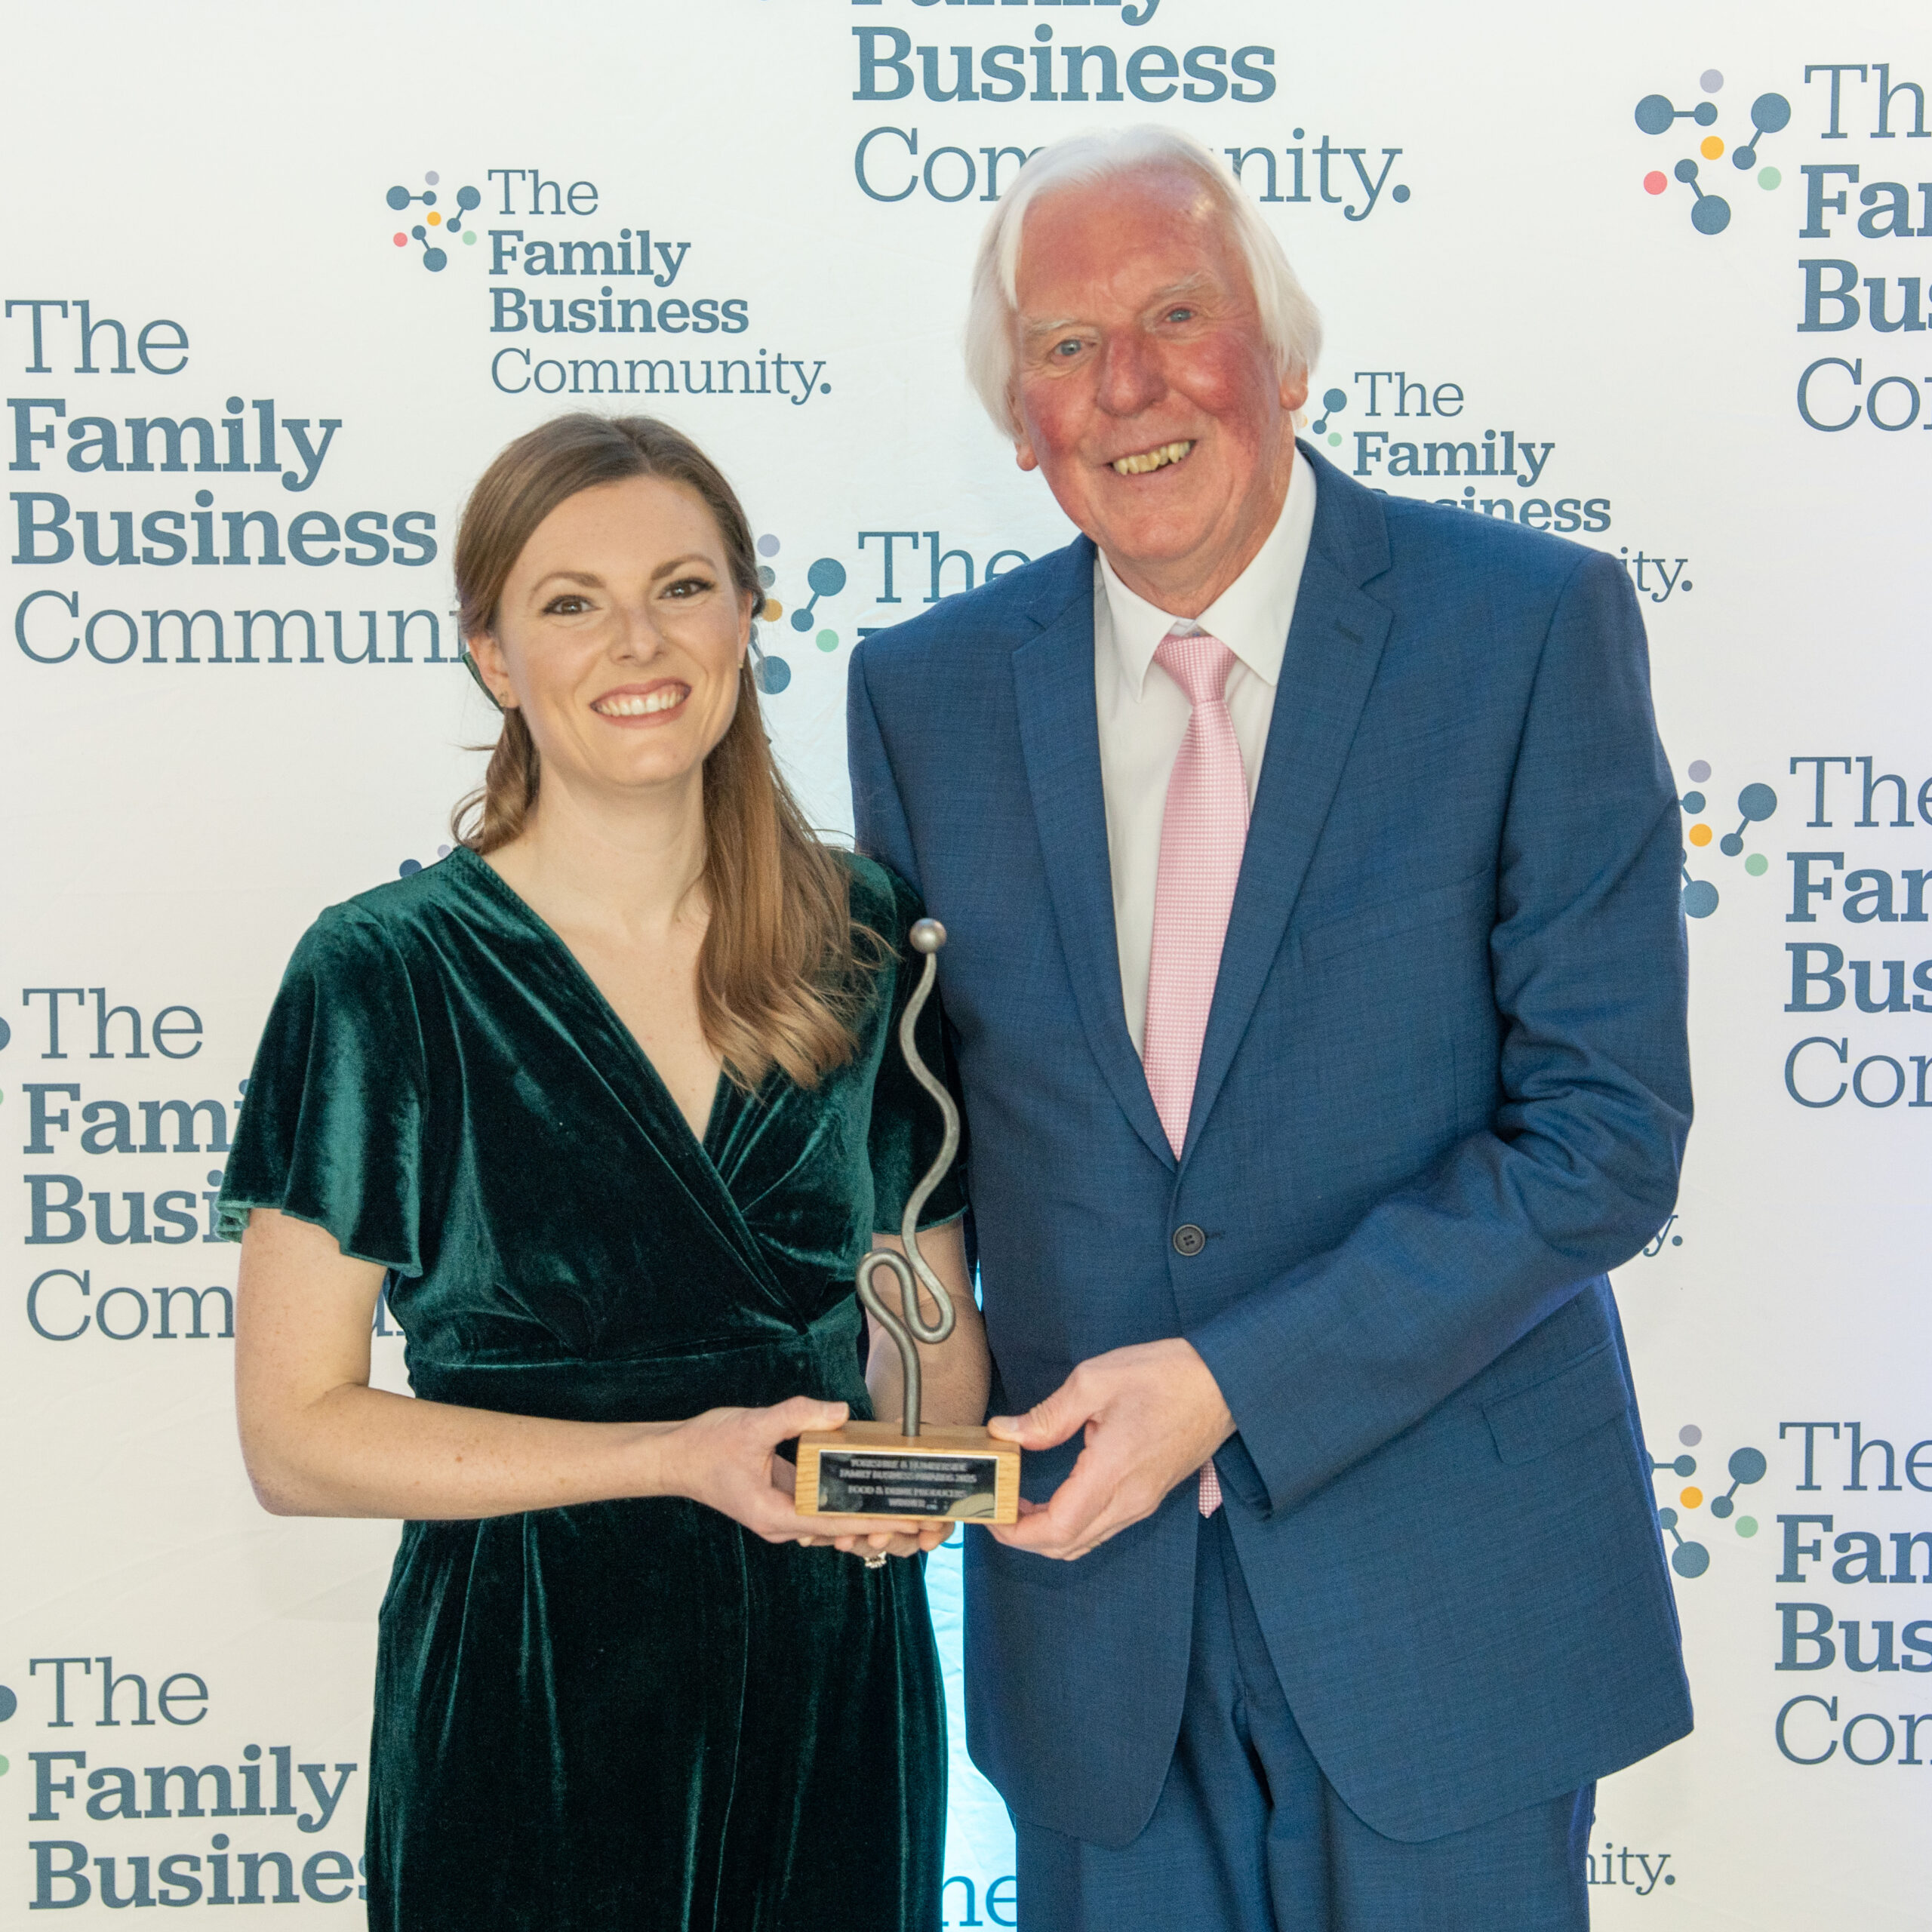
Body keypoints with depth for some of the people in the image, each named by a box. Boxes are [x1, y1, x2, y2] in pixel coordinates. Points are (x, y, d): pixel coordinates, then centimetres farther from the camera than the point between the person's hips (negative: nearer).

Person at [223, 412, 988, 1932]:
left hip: (842, 1687, 4)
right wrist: (674, 1460, -19)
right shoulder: (383, 978, -10)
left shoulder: (868, 939, 1)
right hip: (527, 1714, -3)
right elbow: (297, 1435, -9)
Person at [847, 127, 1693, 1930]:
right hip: (1088, 1579, 3)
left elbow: (1607, 1130, -13)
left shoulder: (1531, 625, -10)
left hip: (1444, 1570, -2)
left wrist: (1233, 1379, -18)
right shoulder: (926, 691, 0)